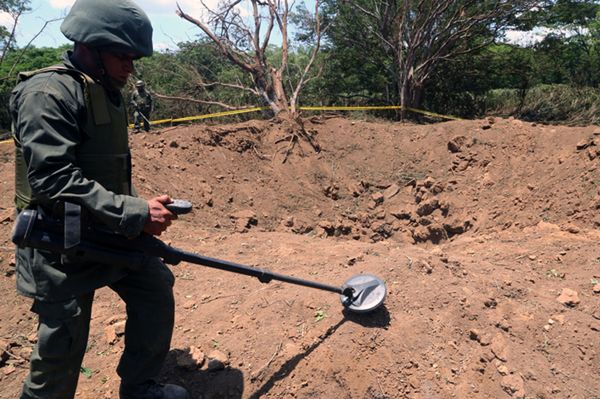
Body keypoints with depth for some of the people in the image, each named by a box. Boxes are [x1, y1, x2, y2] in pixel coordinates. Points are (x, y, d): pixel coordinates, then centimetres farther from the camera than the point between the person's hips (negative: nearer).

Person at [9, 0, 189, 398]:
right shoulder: (48, 93, -18)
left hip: (111, 233, 9)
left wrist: (141, 213, 11)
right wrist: (136, 213, -29)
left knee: (157, 292, 12)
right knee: (63, 346, 4)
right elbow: (54, 179, -28)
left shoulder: (108, 93, 10)